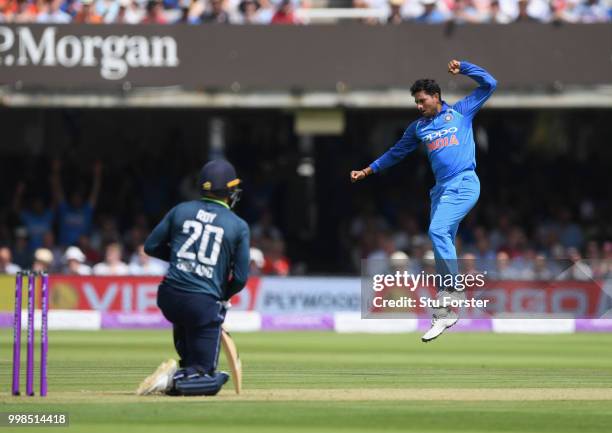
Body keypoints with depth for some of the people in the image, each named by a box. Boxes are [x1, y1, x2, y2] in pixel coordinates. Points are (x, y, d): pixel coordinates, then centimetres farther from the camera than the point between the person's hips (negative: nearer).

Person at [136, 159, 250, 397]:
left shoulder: (181, 210, 8)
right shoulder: (239, 226, 1)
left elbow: (151, 246, 12)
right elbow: (240, 278, 0)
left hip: (169, 297, 4)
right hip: (205, 303, -4)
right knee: (212, 379, 3)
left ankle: (186, 366, 25)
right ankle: (174, 380, -24)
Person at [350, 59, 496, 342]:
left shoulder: (461, 112, 7)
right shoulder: (418, 127, 19)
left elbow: (489, 84, 6)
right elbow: (396, 152, 29)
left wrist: (462, 68, 0)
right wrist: (368, 171, 29)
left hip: (464, 184, -6)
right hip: (441, 188, 6)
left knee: (438, 231, -25)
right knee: (442, 245, 3)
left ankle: (450, 291, -19)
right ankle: (446, 313, 5)